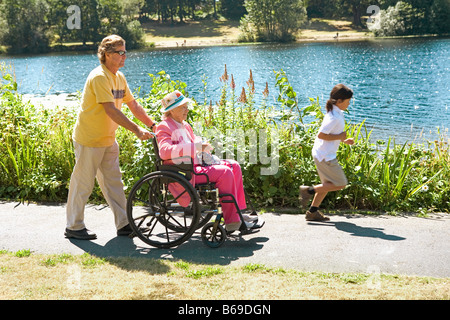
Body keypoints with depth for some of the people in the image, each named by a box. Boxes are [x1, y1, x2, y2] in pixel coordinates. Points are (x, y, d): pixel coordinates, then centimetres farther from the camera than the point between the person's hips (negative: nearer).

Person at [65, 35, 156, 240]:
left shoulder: (119, 77, 9)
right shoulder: (99, 77, -20)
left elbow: (133, 105, 14)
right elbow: (111, 110, -28)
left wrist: (153, 126, 7)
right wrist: (136, 130, -30)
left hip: (108, 140, 9)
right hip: (89, 140, -9)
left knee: (113, 182, 10)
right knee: (83, 183, 1)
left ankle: (123, 224, 16)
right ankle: (73, 227, 14)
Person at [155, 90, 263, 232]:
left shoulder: (184, 125, 20)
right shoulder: (163, 127, -9)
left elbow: (195, 141, 30)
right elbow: (165, 151, -26)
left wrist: (206, 155, 6)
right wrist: (196, 147, -29)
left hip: (197, 164, 10)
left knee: (234, 166, 2)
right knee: (225, 172, -23)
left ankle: (237, 212, 0)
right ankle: (231, 221, -19)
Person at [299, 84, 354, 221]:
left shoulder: (336, 113, 11)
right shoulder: (335, 117, -21)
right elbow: (321, 135, -26)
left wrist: (344, 140, 13)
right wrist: (339, 137, -18)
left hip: (323, 155, 10)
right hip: (326, 156, -10)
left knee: (328, 184, 17)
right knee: (340, 184, -2)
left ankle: (313, 211, 20)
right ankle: (309, 190, 0)